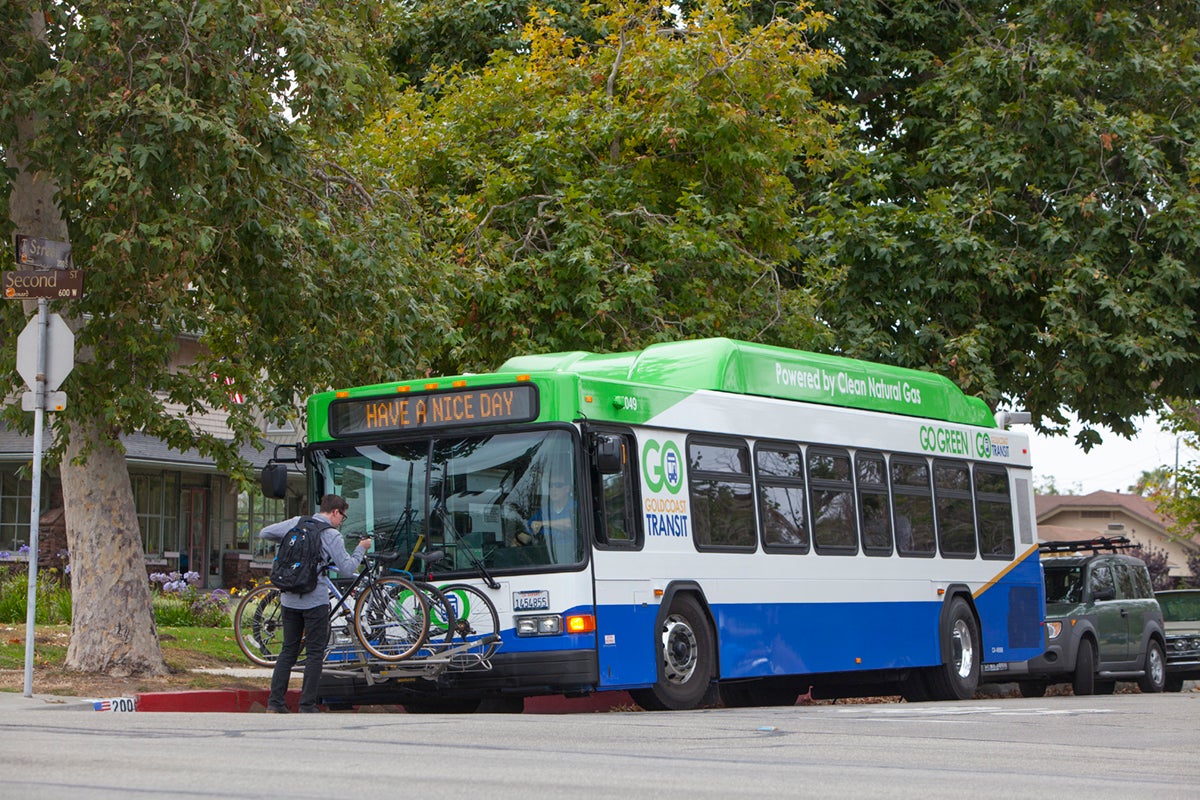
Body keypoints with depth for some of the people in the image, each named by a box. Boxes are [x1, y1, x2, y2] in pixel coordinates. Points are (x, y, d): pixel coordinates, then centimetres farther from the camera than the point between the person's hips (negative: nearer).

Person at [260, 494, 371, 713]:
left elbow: (264, 533, 14)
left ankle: (275, 703, 9)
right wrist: (361, 549, 7)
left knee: (288, 650, 13)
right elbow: (347, 568, -9)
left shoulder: (296, 523, 7)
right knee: (315, 653, 3)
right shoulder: (332, 535, -9)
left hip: (289, 599, 6)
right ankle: (307, 707, 2)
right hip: (315, 601, -6)